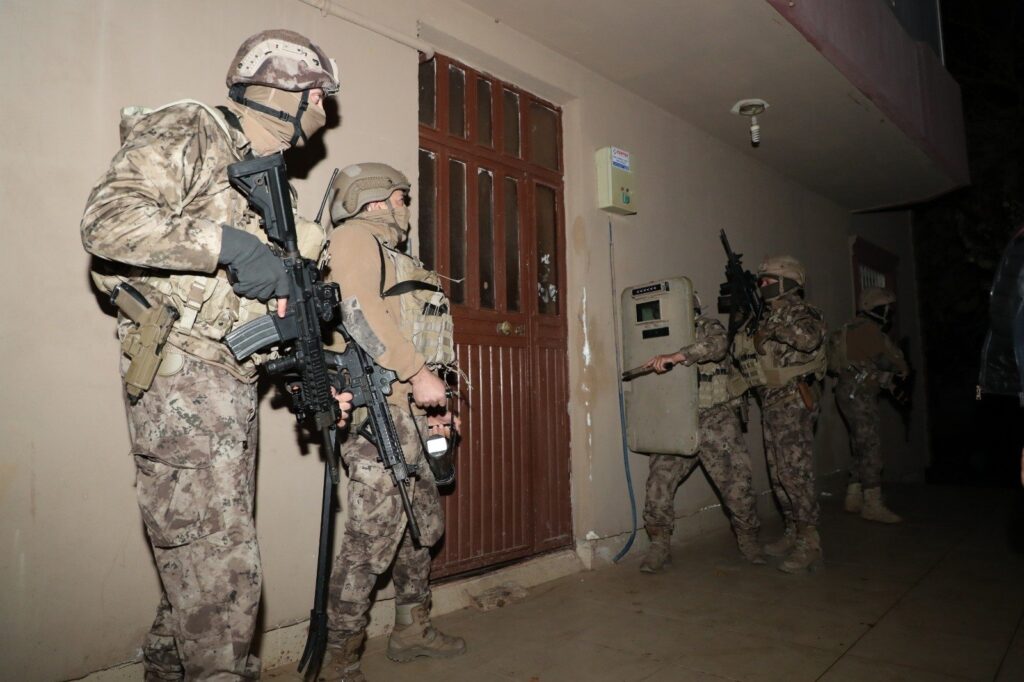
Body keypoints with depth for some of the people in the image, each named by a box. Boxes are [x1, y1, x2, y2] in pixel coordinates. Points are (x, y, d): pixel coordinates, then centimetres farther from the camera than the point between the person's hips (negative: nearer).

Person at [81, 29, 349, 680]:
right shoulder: (187, 133, -3)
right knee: (225, 571, -8)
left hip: (234, 383, 9)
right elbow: (106, 220, -18)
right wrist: (227, 244, -23)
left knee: (202, 559, 15)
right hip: (182, 376, -8)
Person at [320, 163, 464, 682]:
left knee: (425, 525, 16)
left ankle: (412, 629, 30)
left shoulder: (388, 253, 28)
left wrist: (432, 406, 17)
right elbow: (359, 312, -18)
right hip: (378, 410, -10)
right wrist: (418, 373, -20)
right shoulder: (355, 236, -1)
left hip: (408, 412, 10)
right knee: (373, 540, -9)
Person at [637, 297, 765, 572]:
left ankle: (748, 539, 26)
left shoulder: (708, 327, -2)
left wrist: (676, 356, -36)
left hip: (715, 419, -4)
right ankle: (659, 546, 7)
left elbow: (717, 344, -27)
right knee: (659, 481, -6)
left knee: (737, 482, 1)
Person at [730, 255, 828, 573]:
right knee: (779, 475, 12)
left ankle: (809, 545, -3)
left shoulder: (802, 312, -6)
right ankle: (793, 534, 23)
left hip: (793, 404, -9)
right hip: (772, 406, 9)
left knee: (795, 475, -9)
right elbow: (743, 354, 17)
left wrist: (773, 328, -20)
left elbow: (810, 339, -30)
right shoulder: (767, 317, 18)